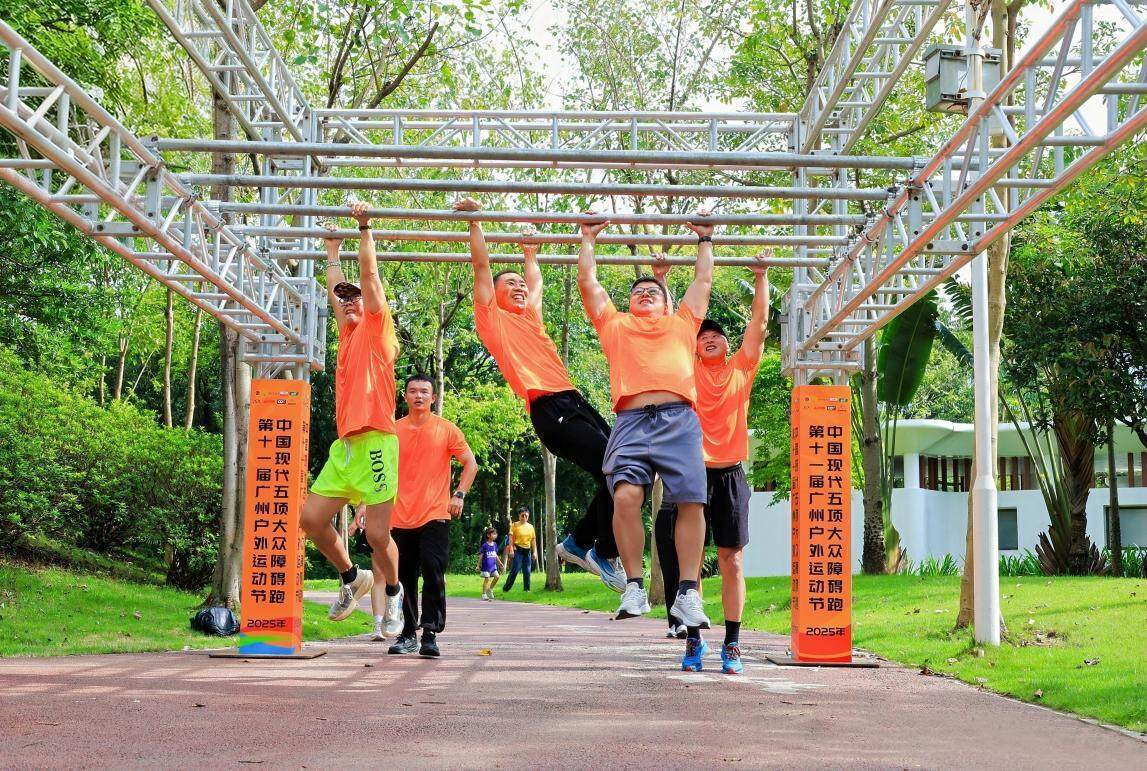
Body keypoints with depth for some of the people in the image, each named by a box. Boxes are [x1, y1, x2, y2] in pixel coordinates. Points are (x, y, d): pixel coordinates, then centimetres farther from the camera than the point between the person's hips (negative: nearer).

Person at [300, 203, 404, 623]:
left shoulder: (377, 328, 4)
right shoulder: (348, 334, 21)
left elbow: (369, 272, -2)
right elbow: (335, 290, 33)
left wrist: (364, 227, -1)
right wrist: (333, 249, 40)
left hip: (375, 442, -7)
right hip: (344, 445, 8)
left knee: (377, 533, -7)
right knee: (310, 517, 2)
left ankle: (393, 593, 15)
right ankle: (352, 578, 21)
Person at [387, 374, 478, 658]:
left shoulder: (447, 429, 2)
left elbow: (470, 463, 5)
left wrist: (459, 495, -6)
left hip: (434, 516, -2)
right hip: (400, 518, 3)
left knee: (433, 573, -12)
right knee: (405, 577, 7)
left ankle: (430, 634, -8)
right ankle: (408, 634, 17)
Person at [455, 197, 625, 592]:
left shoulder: (530, 318, 28)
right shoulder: (493, 318, 10)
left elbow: (535, 280, 45)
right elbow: (481, 267, 8)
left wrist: (530, 251, 50)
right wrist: (474, 222, 9)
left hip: (575, 401, 8)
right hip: (548, 409, -8)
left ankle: (578, 541, 17)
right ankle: (604, 554, -3)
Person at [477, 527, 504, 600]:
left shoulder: (494, 545, 8)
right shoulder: (485, 545, -11)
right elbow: (481, 556, -6)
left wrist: (500, 564, 19)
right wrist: (478, 565, -6)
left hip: (493, 565, 6)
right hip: (486, 565, -6)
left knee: (496, 576, -4)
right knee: (487, 579, -6)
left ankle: (490, 590, 16)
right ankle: (484, 594, 5)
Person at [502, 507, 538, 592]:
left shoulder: (530, 526, 12)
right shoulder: (515, 525, -1)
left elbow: (533, 540, 13)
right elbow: (511, 537, -7)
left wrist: (535, 552, 8)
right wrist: (511, 549, -17)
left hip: (527, 551, 5)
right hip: (518, 550, -5)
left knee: (527, 571, 5)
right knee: (515, 570, -11)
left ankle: (526, 588, 12)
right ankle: (506, 588, -5)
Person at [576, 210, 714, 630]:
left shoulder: (682, 323, 31)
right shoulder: (615, 325, 30)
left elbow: (703, 281, 40)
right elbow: (588, 281, 34)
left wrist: (705, 239, 49)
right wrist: (588, 239, 43)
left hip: (679, 418, 1)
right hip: (632, 419, -1)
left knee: (691, 501, -12)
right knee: (626, 495, -22)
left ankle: (687, 593, -9)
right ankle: (635, 586, -14)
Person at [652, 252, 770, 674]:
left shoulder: (742, 368, 11)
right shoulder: (687, 370, 9)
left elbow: (759, 322, 9)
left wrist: (762, 276, 8)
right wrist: (660, 280, 4)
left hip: (729, 476, 0)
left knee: (731, 561, 2)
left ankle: (732, 644, 5)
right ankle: (692, 639, 5)